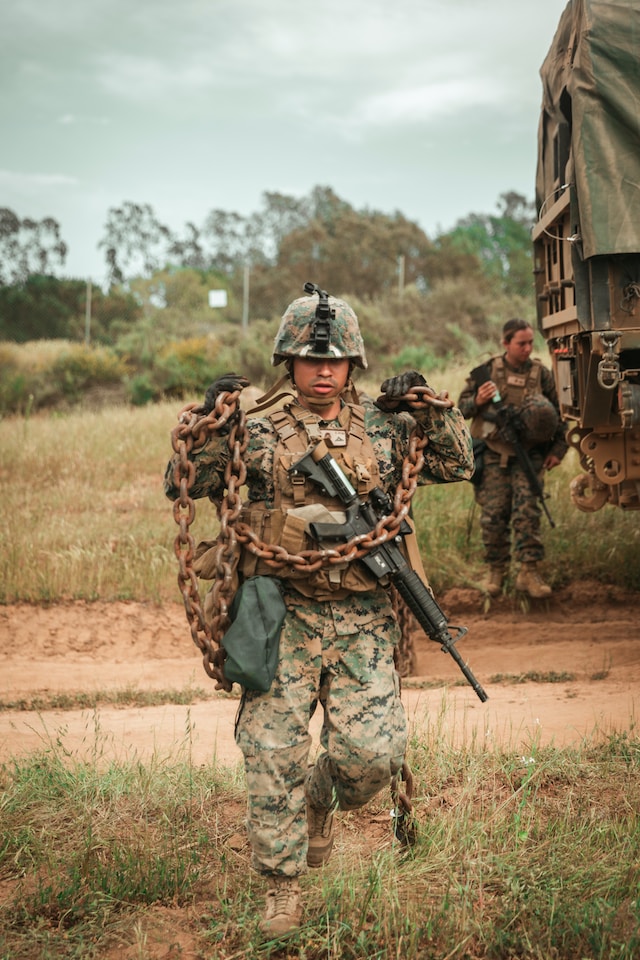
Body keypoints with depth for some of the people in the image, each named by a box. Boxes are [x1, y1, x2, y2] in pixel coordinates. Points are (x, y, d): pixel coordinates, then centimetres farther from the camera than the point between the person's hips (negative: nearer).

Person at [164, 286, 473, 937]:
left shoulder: (385, 429, 12)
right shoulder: (257, 436, 6)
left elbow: (459, 464, 16)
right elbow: (183, 486, 3)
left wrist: (430, 406, 3)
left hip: (362, 621, 1)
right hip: (282, 618, -1)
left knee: (373, 750, -6)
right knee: (272, 755, -4)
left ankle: (321, 798, 30)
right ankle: (282, 890, 12)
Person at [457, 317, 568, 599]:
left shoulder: (541, 374, 3)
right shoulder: (487, 371, 1)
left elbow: (558, 415, 12)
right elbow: (462, 407, 8)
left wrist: (558, 449, 7)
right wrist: (477, 401, -14)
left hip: (528, 454, 0)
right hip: (493, 453, 0)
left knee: (527, 511, -11)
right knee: (493, 514, -2)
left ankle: (528, 571, -6)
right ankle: (495, 570, 13)